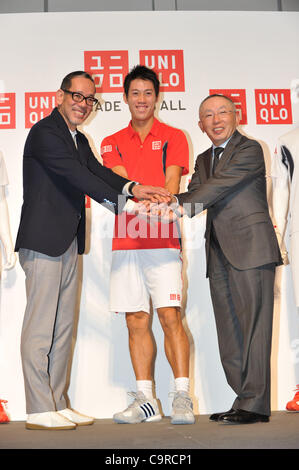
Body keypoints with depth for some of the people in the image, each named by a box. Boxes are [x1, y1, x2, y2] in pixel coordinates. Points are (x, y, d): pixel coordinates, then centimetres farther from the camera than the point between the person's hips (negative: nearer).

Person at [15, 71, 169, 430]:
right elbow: (79, 177, -19)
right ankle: (38, 411, 4)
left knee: (63, 327, 11)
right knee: (40, 326, -4)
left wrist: (132, 187, -13)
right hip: (43, 239, -9)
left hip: (68, 243, 9)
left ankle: (57, 404, 20)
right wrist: (127, 205, -23)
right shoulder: (45, 132, -9)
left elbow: (97, 171, 5)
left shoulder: (79, 140, 19)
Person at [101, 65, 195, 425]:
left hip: (163, 240, -2)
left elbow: (171, 186, -1)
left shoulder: (173, 137, 11)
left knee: (170, 317, -8)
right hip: (125, 242, 3)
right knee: (136, 322, 3)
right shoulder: (112, 143, 17)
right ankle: (145, 399, 11)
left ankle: (181, 397, -1)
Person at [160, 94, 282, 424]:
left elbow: (219, 186, -15)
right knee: (229, 333, 8)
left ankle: (254, 405, -1)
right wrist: (167, 202, -14)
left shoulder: (249, 150, -2)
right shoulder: (203, 160, 21)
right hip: (219, 255, 8)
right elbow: (194, 195, 7)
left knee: (252, 326, -7)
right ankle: (245, 400, 16)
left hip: (251, 248, -7)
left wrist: (179, 208, -23)